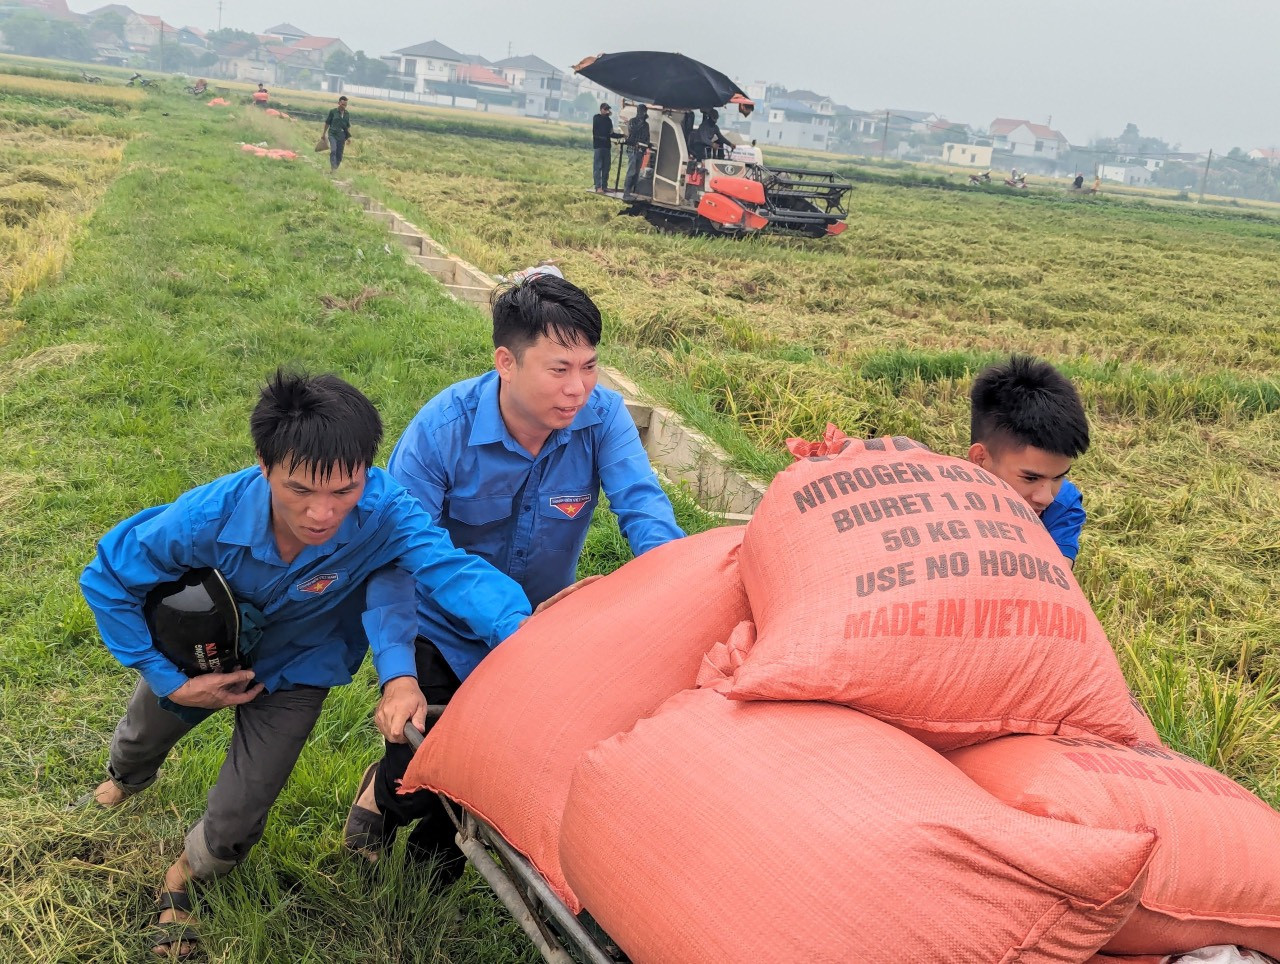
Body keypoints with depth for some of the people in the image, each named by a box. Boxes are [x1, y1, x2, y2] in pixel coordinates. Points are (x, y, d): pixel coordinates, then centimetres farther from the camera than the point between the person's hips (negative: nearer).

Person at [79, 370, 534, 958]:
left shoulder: (385, 514, -41)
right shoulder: (211, 515, -39)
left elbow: (454, 570, -52)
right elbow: (106, 580, -23)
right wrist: (170, 681, -22)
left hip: (293, 672, -1)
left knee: (235, 822, 3)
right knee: (141, 738, 30)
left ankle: (183, 876, 41)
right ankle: (121, 783, 71)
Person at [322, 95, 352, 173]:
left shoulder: (347, 114, 7)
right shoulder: (333, 112, -3)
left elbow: (348, 126, 14)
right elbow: (327, 123, 7)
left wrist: (349, 137, 7)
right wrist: (324, 133, 11)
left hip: (341, 136, 4)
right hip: (333, 134, -4)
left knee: (339, 154, 4)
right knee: (333, 151, -21)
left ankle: (336, 168, 15)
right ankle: (333, 167, -24)